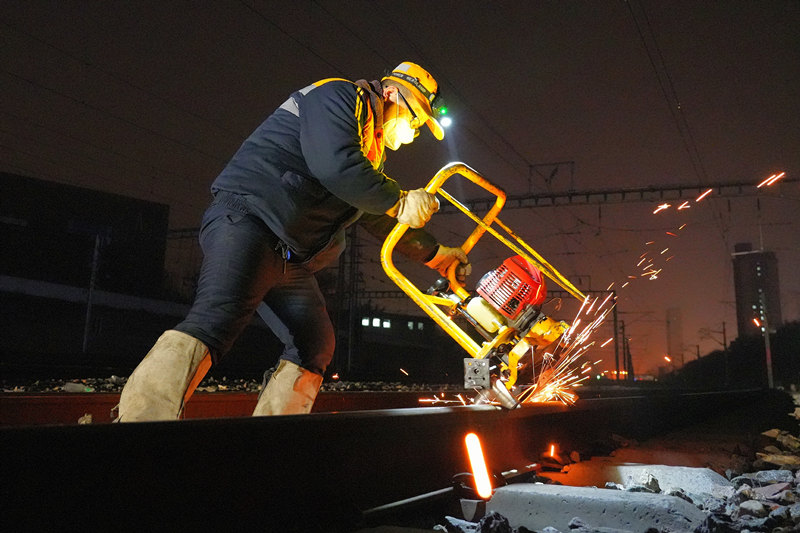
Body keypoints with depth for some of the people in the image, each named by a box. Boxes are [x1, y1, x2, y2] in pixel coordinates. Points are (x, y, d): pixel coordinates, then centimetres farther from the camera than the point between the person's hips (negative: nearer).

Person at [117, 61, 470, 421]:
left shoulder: (371, 154, 29)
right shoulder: (338, 96, -1)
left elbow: (379, 218, 36)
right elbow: (335, 165, -20)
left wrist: (436, 255, 36)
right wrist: (399, 202, -11)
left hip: (291, 262, 11)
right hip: (249, 220, -10)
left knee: (315, 349, 4)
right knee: (217, 320, -29)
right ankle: (140, 418, -38)